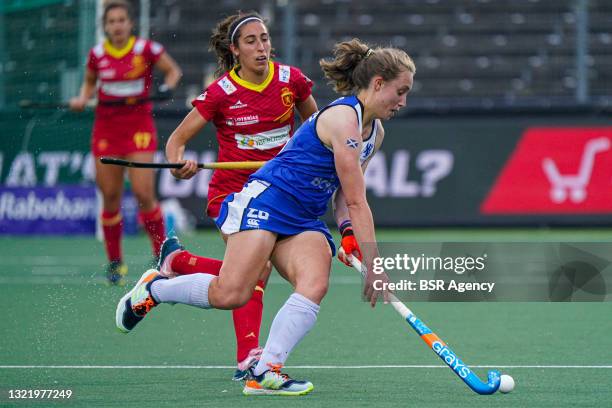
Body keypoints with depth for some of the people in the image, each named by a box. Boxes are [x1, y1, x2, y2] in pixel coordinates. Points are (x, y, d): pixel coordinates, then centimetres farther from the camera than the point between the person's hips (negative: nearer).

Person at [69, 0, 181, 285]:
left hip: (139, 127, -3)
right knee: (110, 197, 3)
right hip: (106, 129, 3)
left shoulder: (146, 49, -6)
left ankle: (161, 256, 4)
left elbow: (173, 71, 7)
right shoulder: (97, 54, 2)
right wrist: (83, 99, 0)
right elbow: (90, 82, 20)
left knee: (143, 193, -13)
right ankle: (114, 262, 16)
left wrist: (168, 85, -13)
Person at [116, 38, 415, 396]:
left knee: (315, 285, -22)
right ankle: (153, 288, 7)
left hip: (305, 221, 9)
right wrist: (374, 266, -16)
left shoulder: (375, 133, 15)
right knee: (230, 295, -20)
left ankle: (265, 373, -25)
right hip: (267, 199, -9)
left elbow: (345, 198, 21)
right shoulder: (343, 117, -15)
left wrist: (348, 230, 0)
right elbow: (357, 202, -17)